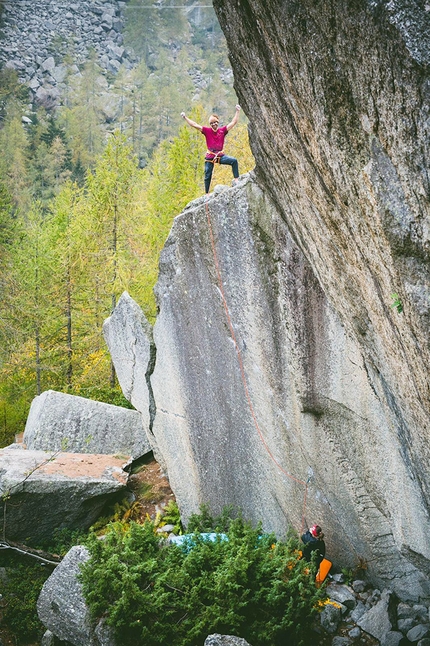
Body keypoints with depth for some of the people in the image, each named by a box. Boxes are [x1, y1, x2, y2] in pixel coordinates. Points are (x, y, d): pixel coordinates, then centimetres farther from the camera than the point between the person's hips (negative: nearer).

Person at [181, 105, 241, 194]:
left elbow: (233, 122, -1)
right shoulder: (207, 130, -3)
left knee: (234, 161, -22)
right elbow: (194, 125, -5)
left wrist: (237, 112, -5)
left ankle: (236, 179, -16)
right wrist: (185, 118, -8)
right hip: (210, 157, 0)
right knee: (207, 176, 7)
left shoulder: (222, 130, 0)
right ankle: (207, 193, 23)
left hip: (220, 156, 1)